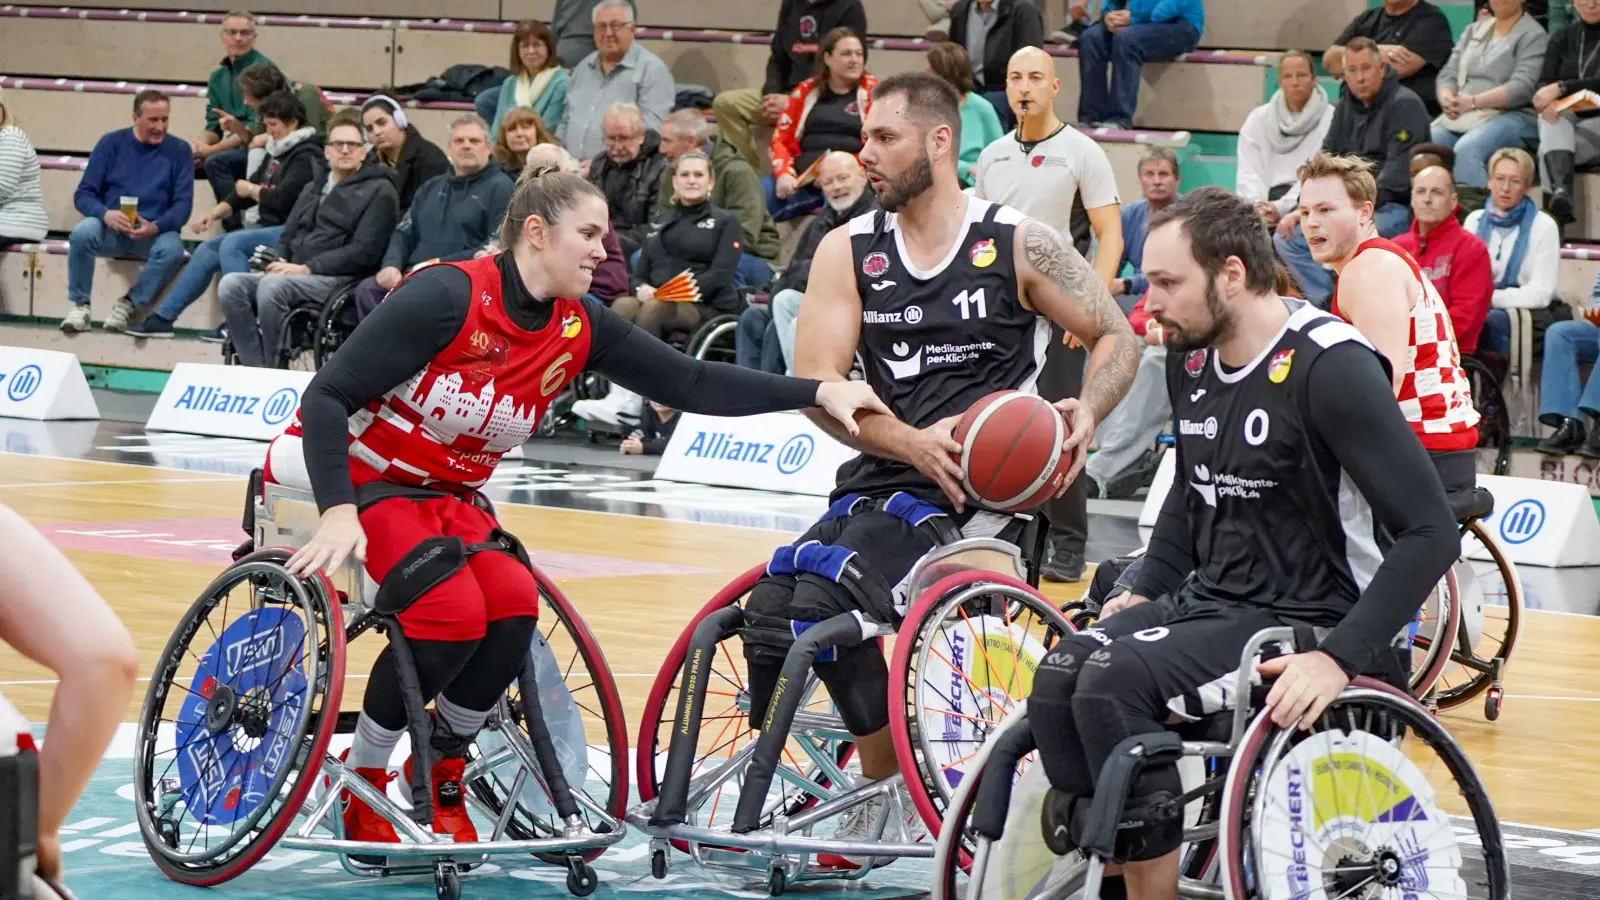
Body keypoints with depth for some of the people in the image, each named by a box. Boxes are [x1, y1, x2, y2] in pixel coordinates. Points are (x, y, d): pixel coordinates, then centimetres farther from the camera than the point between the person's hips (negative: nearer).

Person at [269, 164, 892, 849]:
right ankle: (362, 783, -7)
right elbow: (327, 395, -23)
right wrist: (337, 513, -34)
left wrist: (818, 392, -11)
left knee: (513, 607, -21)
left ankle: (443, 771, 1)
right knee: (453, 614, -28)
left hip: (444, 494, 6)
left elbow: (690, 385, -2)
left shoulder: (579, 328, -3)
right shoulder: (449, 295, -22)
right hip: (351, 473, -6)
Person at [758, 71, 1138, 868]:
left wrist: (1085, 413, -16)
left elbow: (1117, 337, 5)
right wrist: (912, 443, -19)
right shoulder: (848, 250, 7)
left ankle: (888, 786, -5)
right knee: (769, 608, -14)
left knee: (827, 601, -25)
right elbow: (816, 382, -3)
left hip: (984, 485, -5)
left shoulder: (1018, 245, -2)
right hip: (884, 478, 5)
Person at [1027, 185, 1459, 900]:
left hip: (1310, 625, -8)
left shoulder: (1330, 365, -17)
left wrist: (1341, 658, -27)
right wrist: (1147, 591, 14)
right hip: (1211, 600, 8)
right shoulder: (1191, 359, 8)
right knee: (1058, 679, -17)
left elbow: (1431, 534, -21)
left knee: (1115, 682, -27)